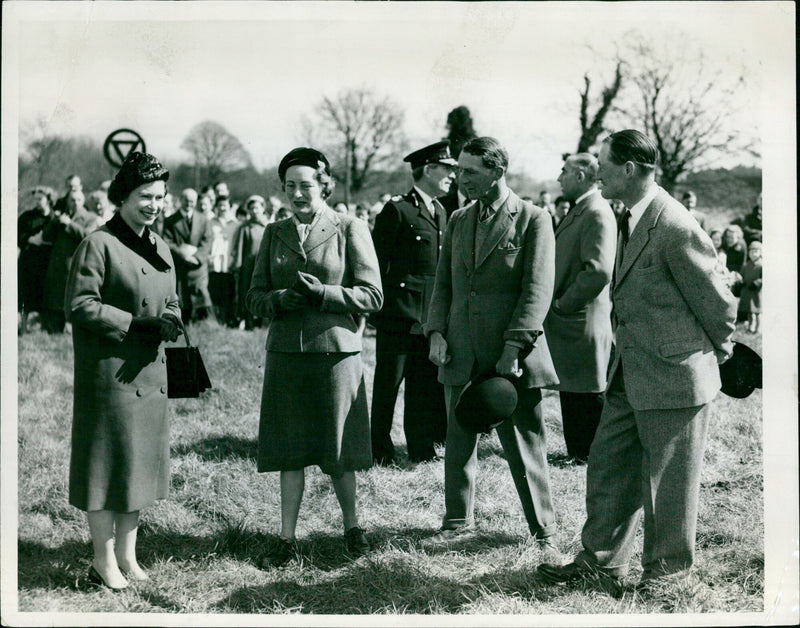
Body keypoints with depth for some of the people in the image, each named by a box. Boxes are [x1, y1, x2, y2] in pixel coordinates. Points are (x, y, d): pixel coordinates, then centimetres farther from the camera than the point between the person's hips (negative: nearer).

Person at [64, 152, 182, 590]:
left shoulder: (159, 248, 14)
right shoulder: (98, 245, -10)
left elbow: (171, 302, 21)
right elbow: (79, 306, -15)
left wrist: (169, 322, -3)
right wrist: (138, 323, -17)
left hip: (149, 373, 8)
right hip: (107, 371, -7)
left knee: (141, 462, 12)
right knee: (108, 462, -2)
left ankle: (126, 553, 24)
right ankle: (103, 561, 9)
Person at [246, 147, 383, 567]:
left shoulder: (350, 230, 0)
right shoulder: (274, 234, 10)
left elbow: (372, 296, -4)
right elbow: (254, 297, 11)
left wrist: (322, 293, -16)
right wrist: (279, 300, -11)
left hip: (336, 350, -3)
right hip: (285, 353, 3)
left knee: (339, 452, 5)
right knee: (289, 450, 5)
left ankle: (352, 528, 24)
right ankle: (287, 539, 14)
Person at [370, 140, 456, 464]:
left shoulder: (440, 212, 16)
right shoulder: (397, 210, -8)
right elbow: (379, 262, -8)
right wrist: (378, 305, -11)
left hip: (432, 314, 7)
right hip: (400, 312, -7)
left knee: (427, 383, 10)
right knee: (388, 383, 2)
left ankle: (421, 447, 19)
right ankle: (380, 449, 11)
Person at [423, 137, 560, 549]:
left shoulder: (533, 220, -4)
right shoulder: (457, 221, 14)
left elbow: (537, 290, -10)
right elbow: (443, 283, 17)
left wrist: (513, 348, -16)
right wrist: (436, 333, 2)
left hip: (512, 358, -5)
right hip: (461, 354, 5)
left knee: (524, 444, 3)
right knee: (458, 441, 11)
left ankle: (543, 527, 16)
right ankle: (459, 522, 24)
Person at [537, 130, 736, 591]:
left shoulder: (676, 228, -22)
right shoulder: (630, 219, 7)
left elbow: (716, 304, -13)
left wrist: (717, 351, 3)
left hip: (673, 376, -9)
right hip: (630, 375, 9)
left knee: (668, 480, 7)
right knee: (609, 466, 15)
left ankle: (666, 569, 24)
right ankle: (602, 558, 28)